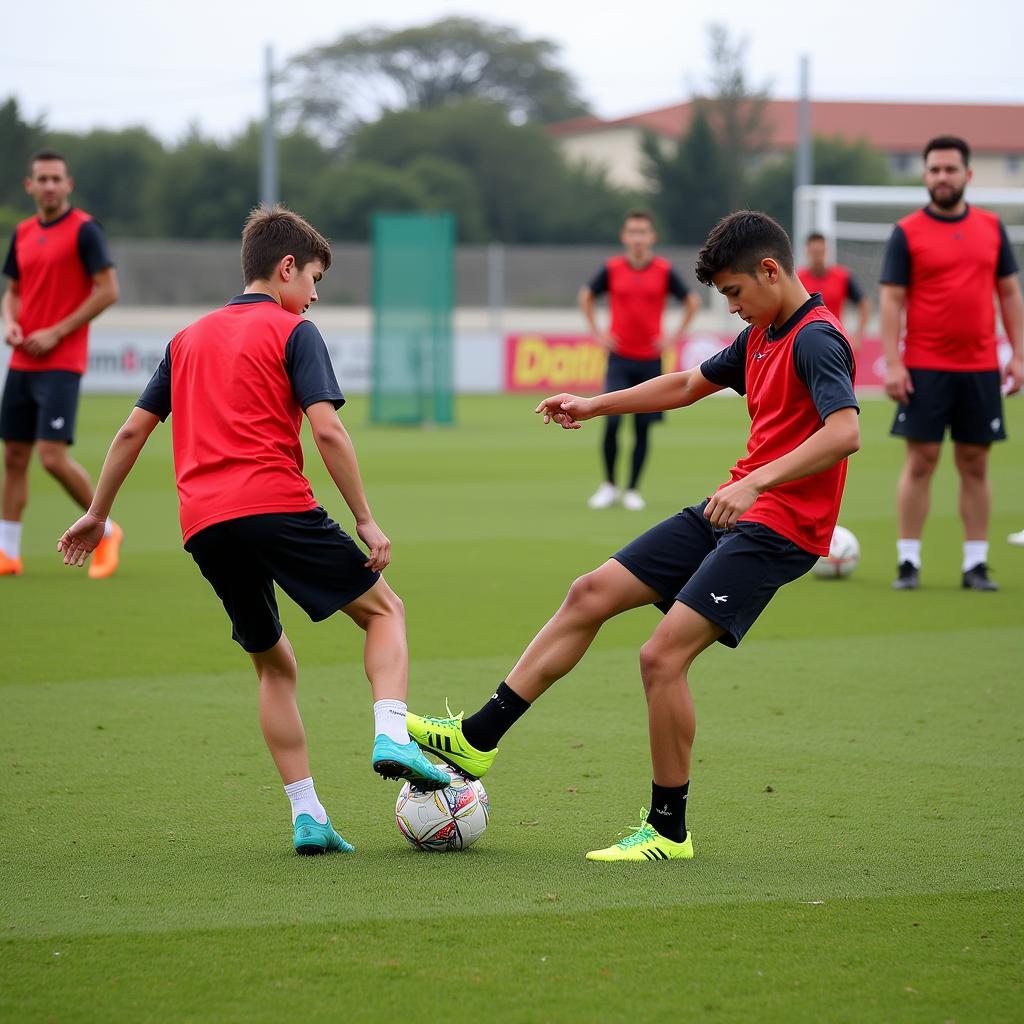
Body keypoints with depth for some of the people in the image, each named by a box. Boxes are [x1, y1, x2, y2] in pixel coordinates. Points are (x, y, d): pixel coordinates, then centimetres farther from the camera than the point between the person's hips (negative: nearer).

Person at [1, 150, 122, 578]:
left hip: (61, 363, -7)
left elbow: (107, 289, -11)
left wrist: (57, 333, -14)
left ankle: (105, 530, 6)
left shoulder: (84, 229, -8)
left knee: (53, 456, -14)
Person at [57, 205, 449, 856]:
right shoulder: (293, 332, 5)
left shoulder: (189, 338, 23)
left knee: (274, 662, 18)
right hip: (275, 506, -5)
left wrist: (97, 515, 30)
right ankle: (392, 736, -14)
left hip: (203, 526, 6)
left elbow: (133, 431, 23)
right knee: (384, 609, 10)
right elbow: (327, 430, -7)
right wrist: (366, 520, -4)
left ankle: (307, 815, 8)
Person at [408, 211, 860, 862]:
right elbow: (688, 386, 29)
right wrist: (594, 407, 25)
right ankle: (477, 740, 15)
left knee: (662, 656, -18)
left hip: (776, 528, -10)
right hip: (729, 511, 10)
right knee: (591, 595, 9)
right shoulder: (761, 336, 14)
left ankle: (669, 830, -4)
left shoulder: (816, 340, -16)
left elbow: (845, 431, -32)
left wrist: (758, 481, -38)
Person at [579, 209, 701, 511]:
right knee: (611, 423, -12)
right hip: (619, 358, 0)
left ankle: (632, 490, 12)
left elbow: (692, 302, 10)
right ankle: (609, 486, 4)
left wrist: (676, 336, 3)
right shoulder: (611, 269, -1)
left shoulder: (664, 271, -2)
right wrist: (597, 332, 8)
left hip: (650, 359, 0)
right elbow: (586, 296, 16)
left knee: (643, 428, 2)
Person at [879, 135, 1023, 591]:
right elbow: (891, 300, -3)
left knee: (974, 465, 5)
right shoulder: (907, 233, -1)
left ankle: (975, 564, 9)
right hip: (924, 369, -3)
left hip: (980, 369, 3)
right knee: (920, 461, -3)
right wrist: (892, 362, -11)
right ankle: (908, 562, 2)